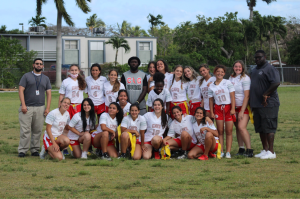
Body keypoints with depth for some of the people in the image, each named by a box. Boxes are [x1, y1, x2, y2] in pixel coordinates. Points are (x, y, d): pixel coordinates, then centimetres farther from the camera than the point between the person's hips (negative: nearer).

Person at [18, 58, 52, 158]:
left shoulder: (46, 78, 17)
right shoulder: (26, 76, 7)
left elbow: (48, 93, 13)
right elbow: (21, 90, 0)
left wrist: (48, 108, 2)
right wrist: (23, 105, -11)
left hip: (40, 108, 3)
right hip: (27, 107, -3)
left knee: (37, 131, 2)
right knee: (25, 130, -8)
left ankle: (35, 150, 9)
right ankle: (22, 150, -5)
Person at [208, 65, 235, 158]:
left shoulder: (228, 83, 0)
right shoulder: (211, 86, 7)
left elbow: (232, 96, -3)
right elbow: (211, 100, 9)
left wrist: (233, 108, -11)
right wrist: (211, 112, 2)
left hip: (228, 107, -2)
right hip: (218, 108, 2)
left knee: (229, 131, -3)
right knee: (220, 131, 1)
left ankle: (228, 152, -1)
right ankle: (221, 152, 3)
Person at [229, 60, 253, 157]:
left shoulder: (245, 78, -10)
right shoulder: (231, 78, 9)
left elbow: (246, 96, -14)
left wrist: (242, 111, -17)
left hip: (244, 107, -6)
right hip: (234, 107, 6)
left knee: (241, 127, -19)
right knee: (237, 127, 5)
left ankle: (249, 150, -16)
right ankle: (241, 149, 12)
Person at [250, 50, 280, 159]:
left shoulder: (270, 69, -10)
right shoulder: (255, 70, 19)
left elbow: (276, 83, -23)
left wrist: (265, 95, -21)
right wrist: (252, 102, 16)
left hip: (268, 104, -9)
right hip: (256, 104, 9)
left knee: (268, 128, -8)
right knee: (260, 129, 11)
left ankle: (271, 152, -6)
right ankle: (265, 150, 18)